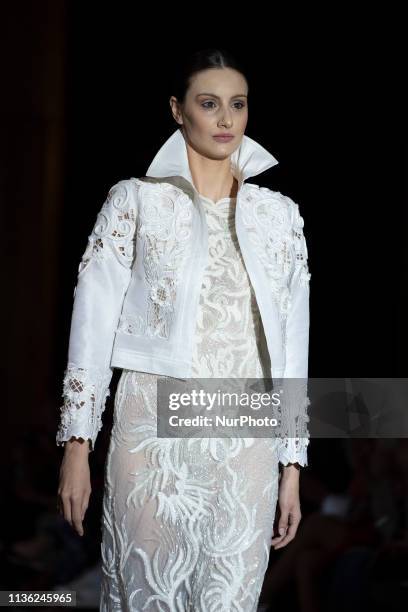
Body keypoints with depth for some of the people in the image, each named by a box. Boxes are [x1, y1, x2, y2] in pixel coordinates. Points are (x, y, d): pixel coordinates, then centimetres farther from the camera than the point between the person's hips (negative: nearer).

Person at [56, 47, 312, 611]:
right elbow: (93, 325, 0)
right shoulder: (136, 201, 3)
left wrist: (293, 462, 8)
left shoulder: (280, 214, 11)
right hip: (153, 433, -2)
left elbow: (293, 346, 11)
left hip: (246, 445, 2)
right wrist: (76, 443, -6)